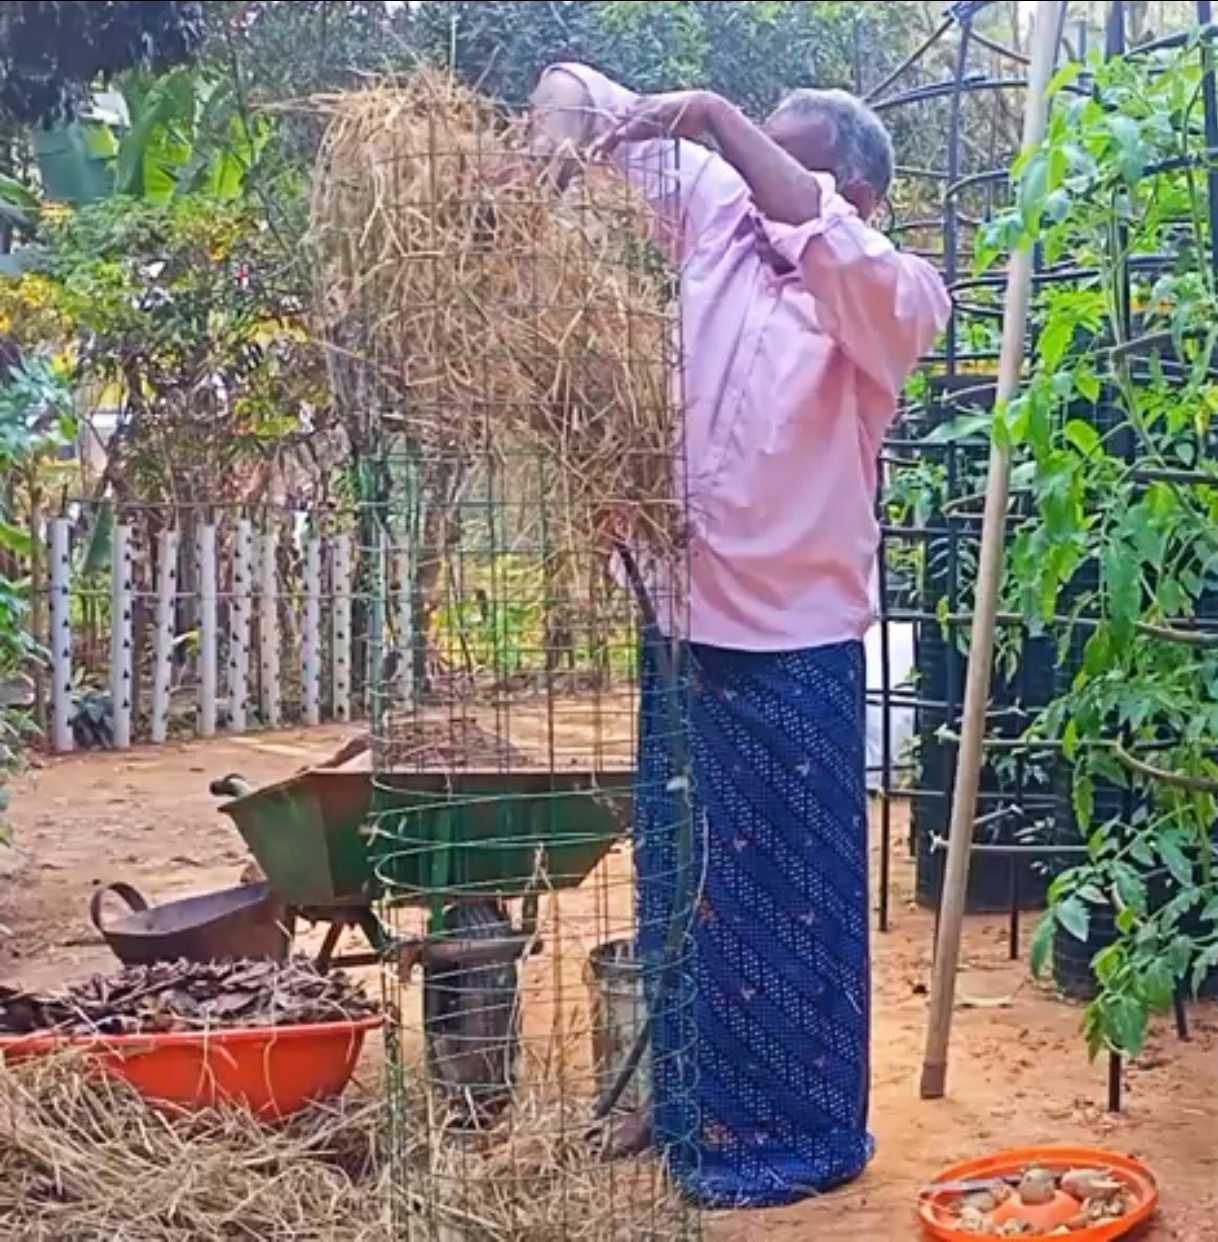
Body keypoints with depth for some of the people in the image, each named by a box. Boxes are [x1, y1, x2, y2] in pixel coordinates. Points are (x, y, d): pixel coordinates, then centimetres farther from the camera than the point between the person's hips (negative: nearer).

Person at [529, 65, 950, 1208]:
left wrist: (718, 119, -33)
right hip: (687, 625, 6)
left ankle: (808, 1132, 18)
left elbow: (827, 242, -35)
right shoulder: (718, 216, 4)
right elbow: (578, 89, 8)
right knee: (676, 881, 16)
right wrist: (567, 125, -15)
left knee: (796, 896, 4)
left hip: (798, 647, -6)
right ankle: (690, 1104, 32)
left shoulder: (894, 298, -10)